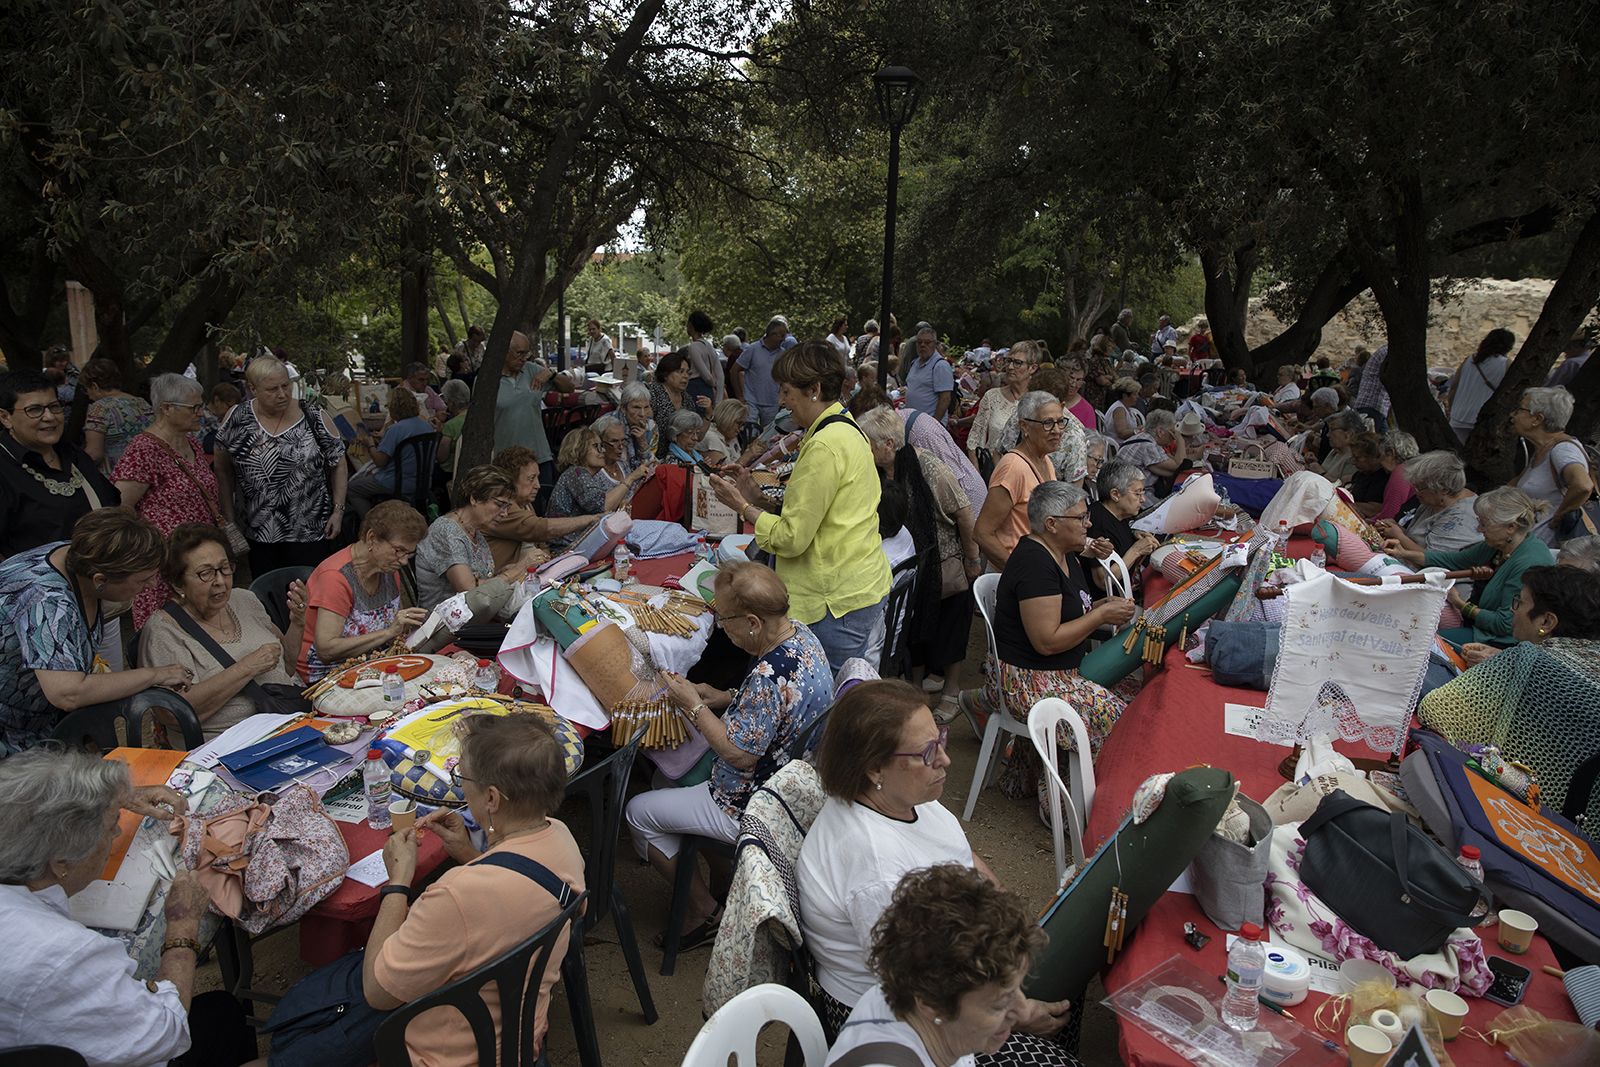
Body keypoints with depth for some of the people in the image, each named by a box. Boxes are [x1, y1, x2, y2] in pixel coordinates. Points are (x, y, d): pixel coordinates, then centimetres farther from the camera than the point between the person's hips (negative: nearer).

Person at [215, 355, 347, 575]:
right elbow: (223, 470, 8)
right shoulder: (236, 420, -1)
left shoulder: (314, 419, -6)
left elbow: (338, 464, 2)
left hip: (308, 532, -2)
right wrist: (229, 516, 7)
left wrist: (338, 510, -3)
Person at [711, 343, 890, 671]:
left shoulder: (824, 446, -19)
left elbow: (792, 538, -18)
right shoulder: (847, 430, 12)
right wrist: (756, 496, 7)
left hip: (837, 600, -10)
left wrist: (742, 506, -6)